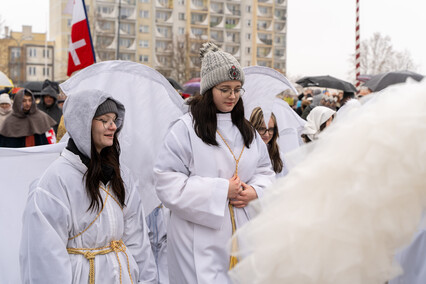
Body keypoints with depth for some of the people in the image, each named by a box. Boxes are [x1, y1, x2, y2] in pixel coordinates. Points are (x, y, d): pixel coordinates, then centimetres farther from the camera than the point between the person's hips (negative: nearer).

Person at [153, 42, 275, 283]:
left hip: (242, 234, 6)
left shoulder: (247, 130, 12)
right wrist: (221, 190, -16)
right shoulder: (186, 128, -8)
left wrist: (255, 191, -6)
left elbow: (265, 170, 18)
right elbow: (168, 184, -14)